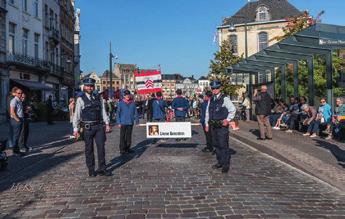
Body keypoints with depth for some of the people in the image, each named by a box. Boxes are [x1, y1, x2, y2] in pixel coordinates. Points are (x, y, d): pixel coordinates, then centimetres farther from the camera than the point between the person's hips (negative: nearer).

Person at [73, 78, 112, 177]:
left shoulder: (98, 98, 9)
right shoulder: (81, 99, -1)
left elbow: (103, 111, 11)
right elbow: (77, 114, -3)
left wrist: (107, 123, 5)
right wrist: (75, 129, -7)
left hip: (99, 126, 3)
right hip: (87, 127, -3)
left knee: (101, 147, 2)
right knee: (89, 149, 7)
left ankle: (102, 168, 12)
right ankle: (91, 170, 18)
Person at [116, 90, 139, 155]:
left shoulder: (132, 103, 4)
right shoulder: (121, 103, -3)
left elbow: (135, 112, 9)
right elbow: (118, 113, -2)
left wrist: (137, 120, 5)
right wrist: (119, 122, -7)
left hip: (130, 123, 3)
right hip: (123, 123, -3)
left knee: (129, 137, 13)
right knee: (122, 137, 0)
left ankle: (127, 149, 25)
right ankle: (122, 150, 7)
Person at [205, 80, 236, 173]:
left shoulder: (225, 99, -7)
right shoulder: (211, 100, 12)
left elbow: (233, 110, -6)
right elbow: (207, 112, 18)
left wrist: (228, 120, -10)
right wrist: (207, 124, 15)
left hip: (222, 126, -7)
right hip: (213, 126, 7)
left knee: (223, 145, -6)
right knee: (216, 145, 13)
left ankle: (226, 165, 3)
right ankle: (220, 162, 26)